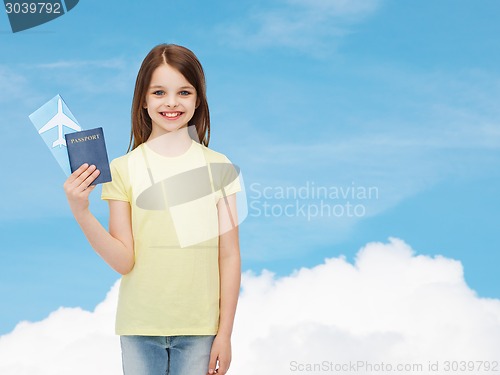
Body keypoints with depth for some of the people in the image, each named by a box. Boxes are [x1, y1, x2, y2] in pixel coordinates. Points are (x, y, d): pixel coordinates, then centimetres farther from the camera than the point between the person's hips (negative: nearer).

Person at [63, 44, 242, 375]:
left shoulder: (217, 167, 0)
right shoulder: (124, 169, -1)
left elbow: (229, 255, 1)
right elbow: (124, 260, -6)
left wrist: (225, 333, -1)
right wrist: (80, 211, -19)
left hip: (199, 328, 0)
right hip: (140, 327, 0)